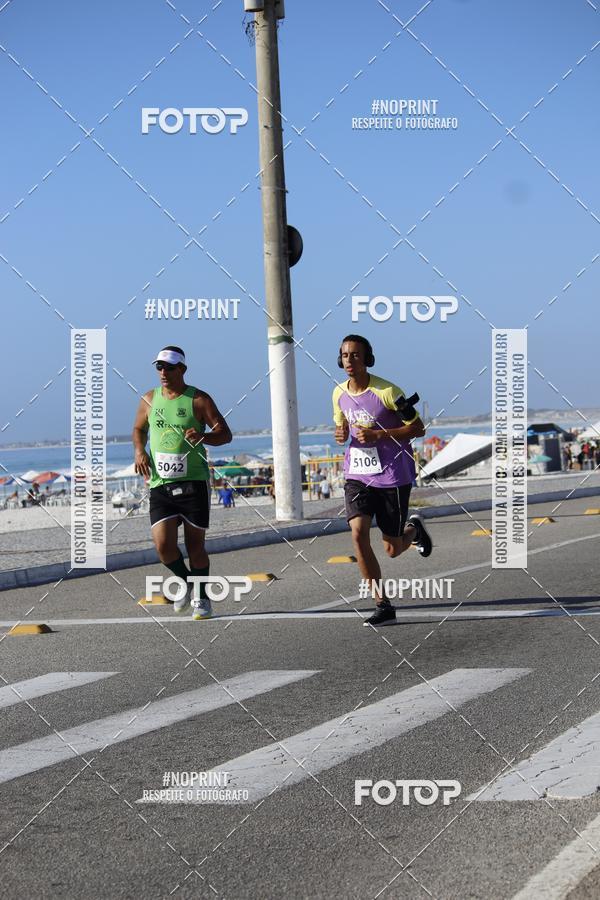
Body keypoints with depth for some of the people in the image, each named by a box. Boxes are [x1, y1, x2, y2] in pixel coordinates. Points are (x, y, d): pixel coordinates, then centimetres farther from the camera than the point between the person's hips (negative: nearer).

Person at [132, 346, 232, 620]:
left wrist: (203, 437, -26)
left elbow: (225, 433, -5)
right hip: (160, 484, 3)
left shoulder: (199, 400, -3)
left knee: (195, 546, 3)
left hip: (193, 482, -3)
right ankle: (186, 581, 19)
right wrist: (140, 451, 4)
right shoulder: (150, 399, 9)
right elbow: (139, 429, 25)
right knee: (163, 545, -10)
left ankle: (201, 597, 22)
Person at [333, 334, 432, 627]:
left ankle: (414, 529, 43)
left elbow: (418, 428, -11)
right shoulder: (339, 393, 3)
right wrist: (340, 435, -5)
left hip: (392, 476, -4)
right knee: (358, 533, -18)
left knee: (393, 550, 5)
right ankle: (383, 606, -9)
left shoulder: (387, 392, -15)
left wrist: (378, 434, -22)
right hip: (357, 474, 4)